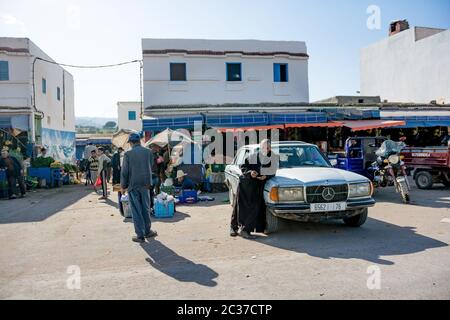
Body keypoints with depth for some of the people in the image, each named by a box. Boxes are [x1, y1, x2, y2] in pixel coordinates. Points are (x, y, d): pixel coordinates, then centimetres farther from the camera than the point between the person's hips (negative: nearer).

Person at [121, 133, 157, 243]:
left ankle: (140, 235, 9)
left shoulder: (128, 154, -9)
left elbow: (124, 172, -7)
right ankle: (147, 231, 26)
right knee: (146, 208, 16)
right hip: (145, 184, 3)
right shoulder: (148, 152, 1)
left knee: (136, 210, 4)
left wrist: (123, 186, 4)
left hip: (133, 185, -3)